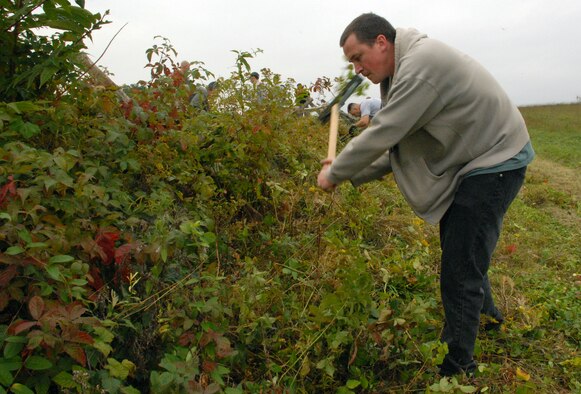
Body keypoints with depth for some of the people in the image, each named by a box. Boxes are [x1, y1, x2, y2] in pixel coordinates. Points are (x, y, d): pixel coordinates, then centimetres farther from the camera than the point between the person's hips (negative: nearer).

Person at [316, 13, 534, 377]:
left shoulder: (421, 64, -23)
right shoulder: (406, 68, 9)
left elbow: (381, 134, -25)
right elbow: (396, 143, 9)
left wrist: (334, 174, -12)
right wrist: (352, 175, 0)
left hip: (495, 161, -10)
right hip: (471, 162, 10)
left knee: (459, 273, -7)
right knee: (460, 254, 23)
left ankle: (457, 369, 10)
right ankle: (486, 314, 49)